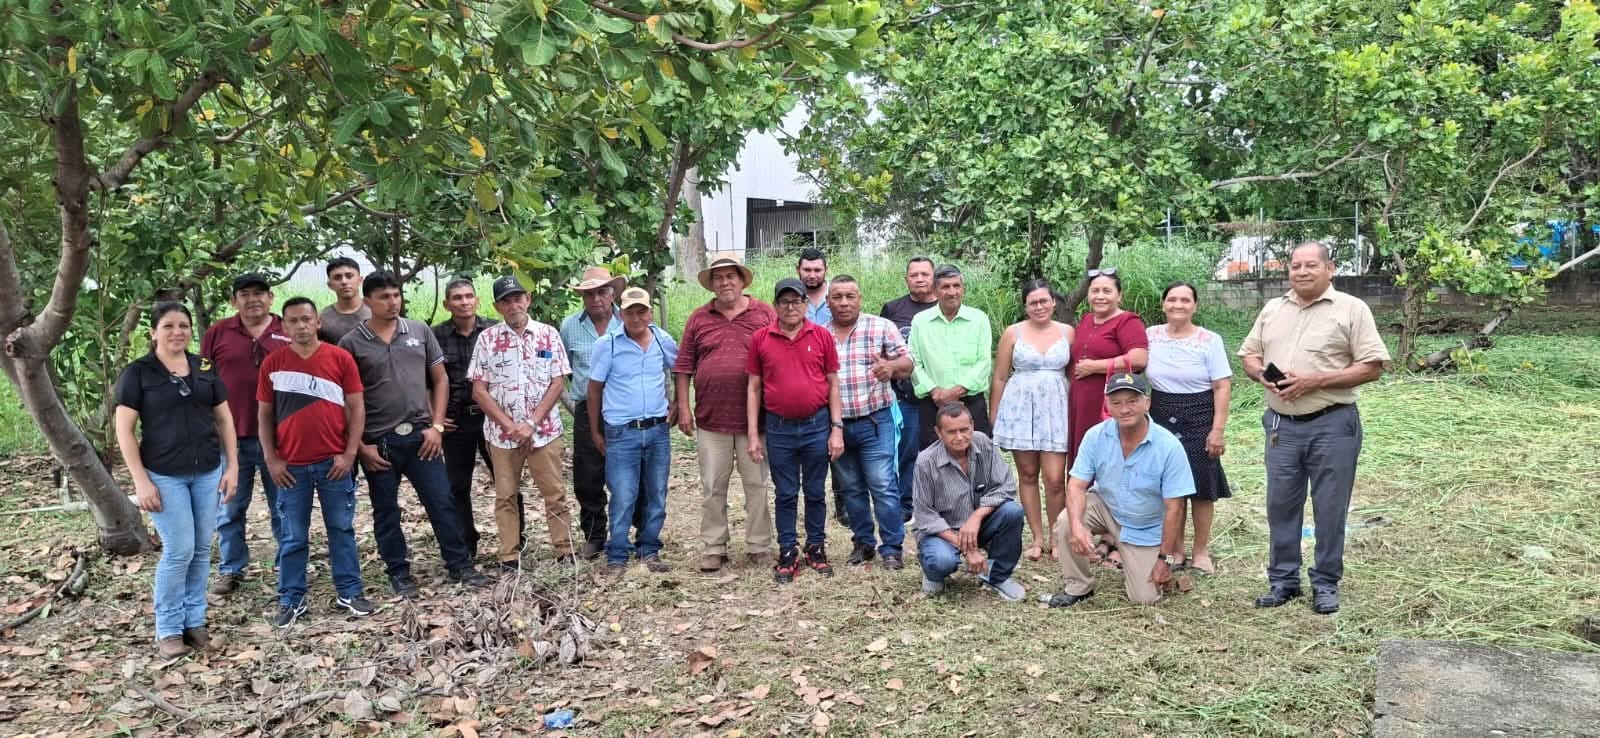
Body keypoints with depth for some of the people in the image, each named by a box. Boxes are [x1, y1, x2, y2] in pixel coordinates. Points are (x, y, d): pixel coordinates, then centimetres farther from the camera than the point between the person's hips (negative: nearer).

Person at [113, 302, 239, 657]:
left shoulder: (206, 368, 7)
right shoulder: (137, 372, -4)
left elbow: (224, 418, 12)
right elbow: (124, 430, -6)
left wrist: (232, 466, 4)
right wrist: (141, 480, -11)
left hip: (208, 471, 4)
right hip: (165, 475, -4)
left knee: (202, 549, 7)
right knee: (179, 551, -5)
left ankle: (194, 621, 21)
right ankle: (168, 630, 10)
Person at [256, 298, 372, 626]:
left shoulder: (340, 358, -1)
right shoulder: (272, 364, 2)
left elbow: (356, 408, 0)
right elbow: (264, 415, 6)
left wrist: (349, 454, -6)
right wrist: (271, 459, -1)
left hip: (334, 462, -1)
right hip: (291, 466, 1)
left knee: (341, 529, 9)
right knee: (292, 537, 7)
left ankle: (349, 592, 19)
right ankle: (291, 600, 18)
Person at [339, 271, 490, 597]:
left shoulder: (420, 331, 4)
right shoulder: (351, 344, -3)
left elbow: (440, 380, 8)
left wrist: (437, 426, 0)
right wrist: (360, 446, -6)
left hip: (420, 435, 2)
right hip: (377, 442, -1)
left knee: (441, 502, 4)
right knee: (386, 512, 9)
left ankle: (460, 565, 15)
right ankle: (399, 573, 22)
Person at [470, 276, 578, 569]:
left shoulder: (548, 334, 1)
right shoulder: (487, 339, 1)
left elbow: (557, 383, -3)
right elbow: (479, 390, -1)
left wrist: (532, 423, -12)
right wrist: (510, 425, -10)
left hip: (544, 430, 0)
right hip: (501, 432, 1)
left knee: (555, 492, 4)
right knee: (505, 495, 7)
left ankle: (565, 548, 13)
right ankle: (510, 554, 16)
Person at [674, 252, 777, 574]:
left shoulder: (765, 314, 2)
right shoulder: (699, 318, 7)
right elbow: (683, 367, 8)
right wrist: (683, 408, 2)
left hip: (755, 418, -1)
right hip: (710, 418, 2)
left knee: (757, 486, 6)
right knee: (712, 488, 8)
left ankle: (759, 546, 17)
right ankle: (713, 548, 17)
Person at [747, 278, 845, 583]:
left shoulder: (821, 336, -1)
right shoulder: (761, 339, 0)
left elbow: (833, 384, 2)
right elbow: (754, 388, 3)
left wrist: (837, 428, -3)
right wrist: (753, 434, 0)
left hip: (817, 426, 0)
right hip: (778, 429, 0)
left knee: (815, 492, 11)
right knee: (785, 494, 9)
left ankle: (816, 547, 24)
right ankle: (787, 552, 19)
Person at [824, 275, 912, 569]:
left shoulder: (882, 327, -2)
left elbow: (907, 364, -3)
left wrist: (892, 366, -26)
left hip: (874, 422, -3)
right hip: (835, 424, 3)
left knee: (883, 486, -4)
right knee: (851, 489, 12)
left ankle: (892, 548, 6)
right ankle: (863, 543, 25)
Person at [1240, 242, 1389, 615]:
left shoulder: (1352, 309, -4)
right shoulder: (1272, 310, 11)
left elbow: (1372, 367, -9)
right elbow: (1249, 355, 16)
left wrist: (1316, 380, -17)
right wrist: (1263, 375, -7)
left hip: (1332, 424, -4)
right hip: (1281, 423, 4)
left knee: (1330, 508, 4)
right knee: (1281, 504, 9)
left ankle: (1325, 584, 17)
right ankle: (1283, 580, 21)